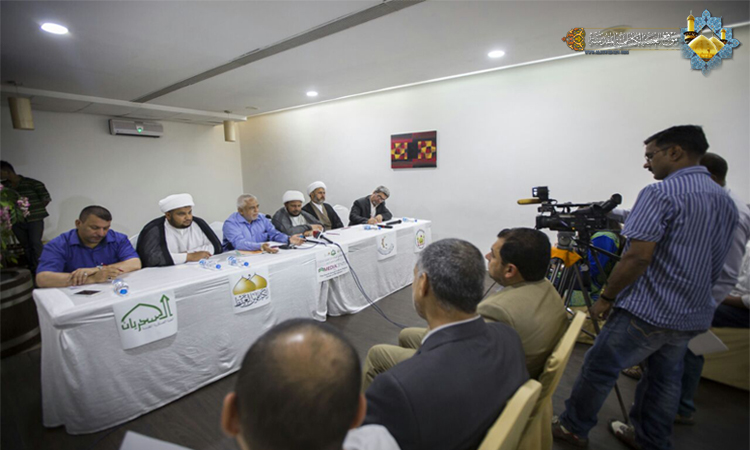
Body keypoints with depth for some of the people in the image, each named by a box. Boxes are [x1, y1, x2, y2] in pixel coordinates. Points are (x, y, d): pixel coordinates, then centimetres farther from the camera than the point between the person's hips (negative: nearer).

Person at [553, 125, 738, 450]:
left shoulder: (660, 193, -17)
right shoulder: (726, 202, 11)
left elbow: (637, 257, -23)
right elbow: (715, 268, 16)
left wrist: (606, 297, -13)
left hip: (645, 312, -8)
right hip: (693, 316, 9)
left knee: (598, 369, 5)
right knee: (665, 379, 20)